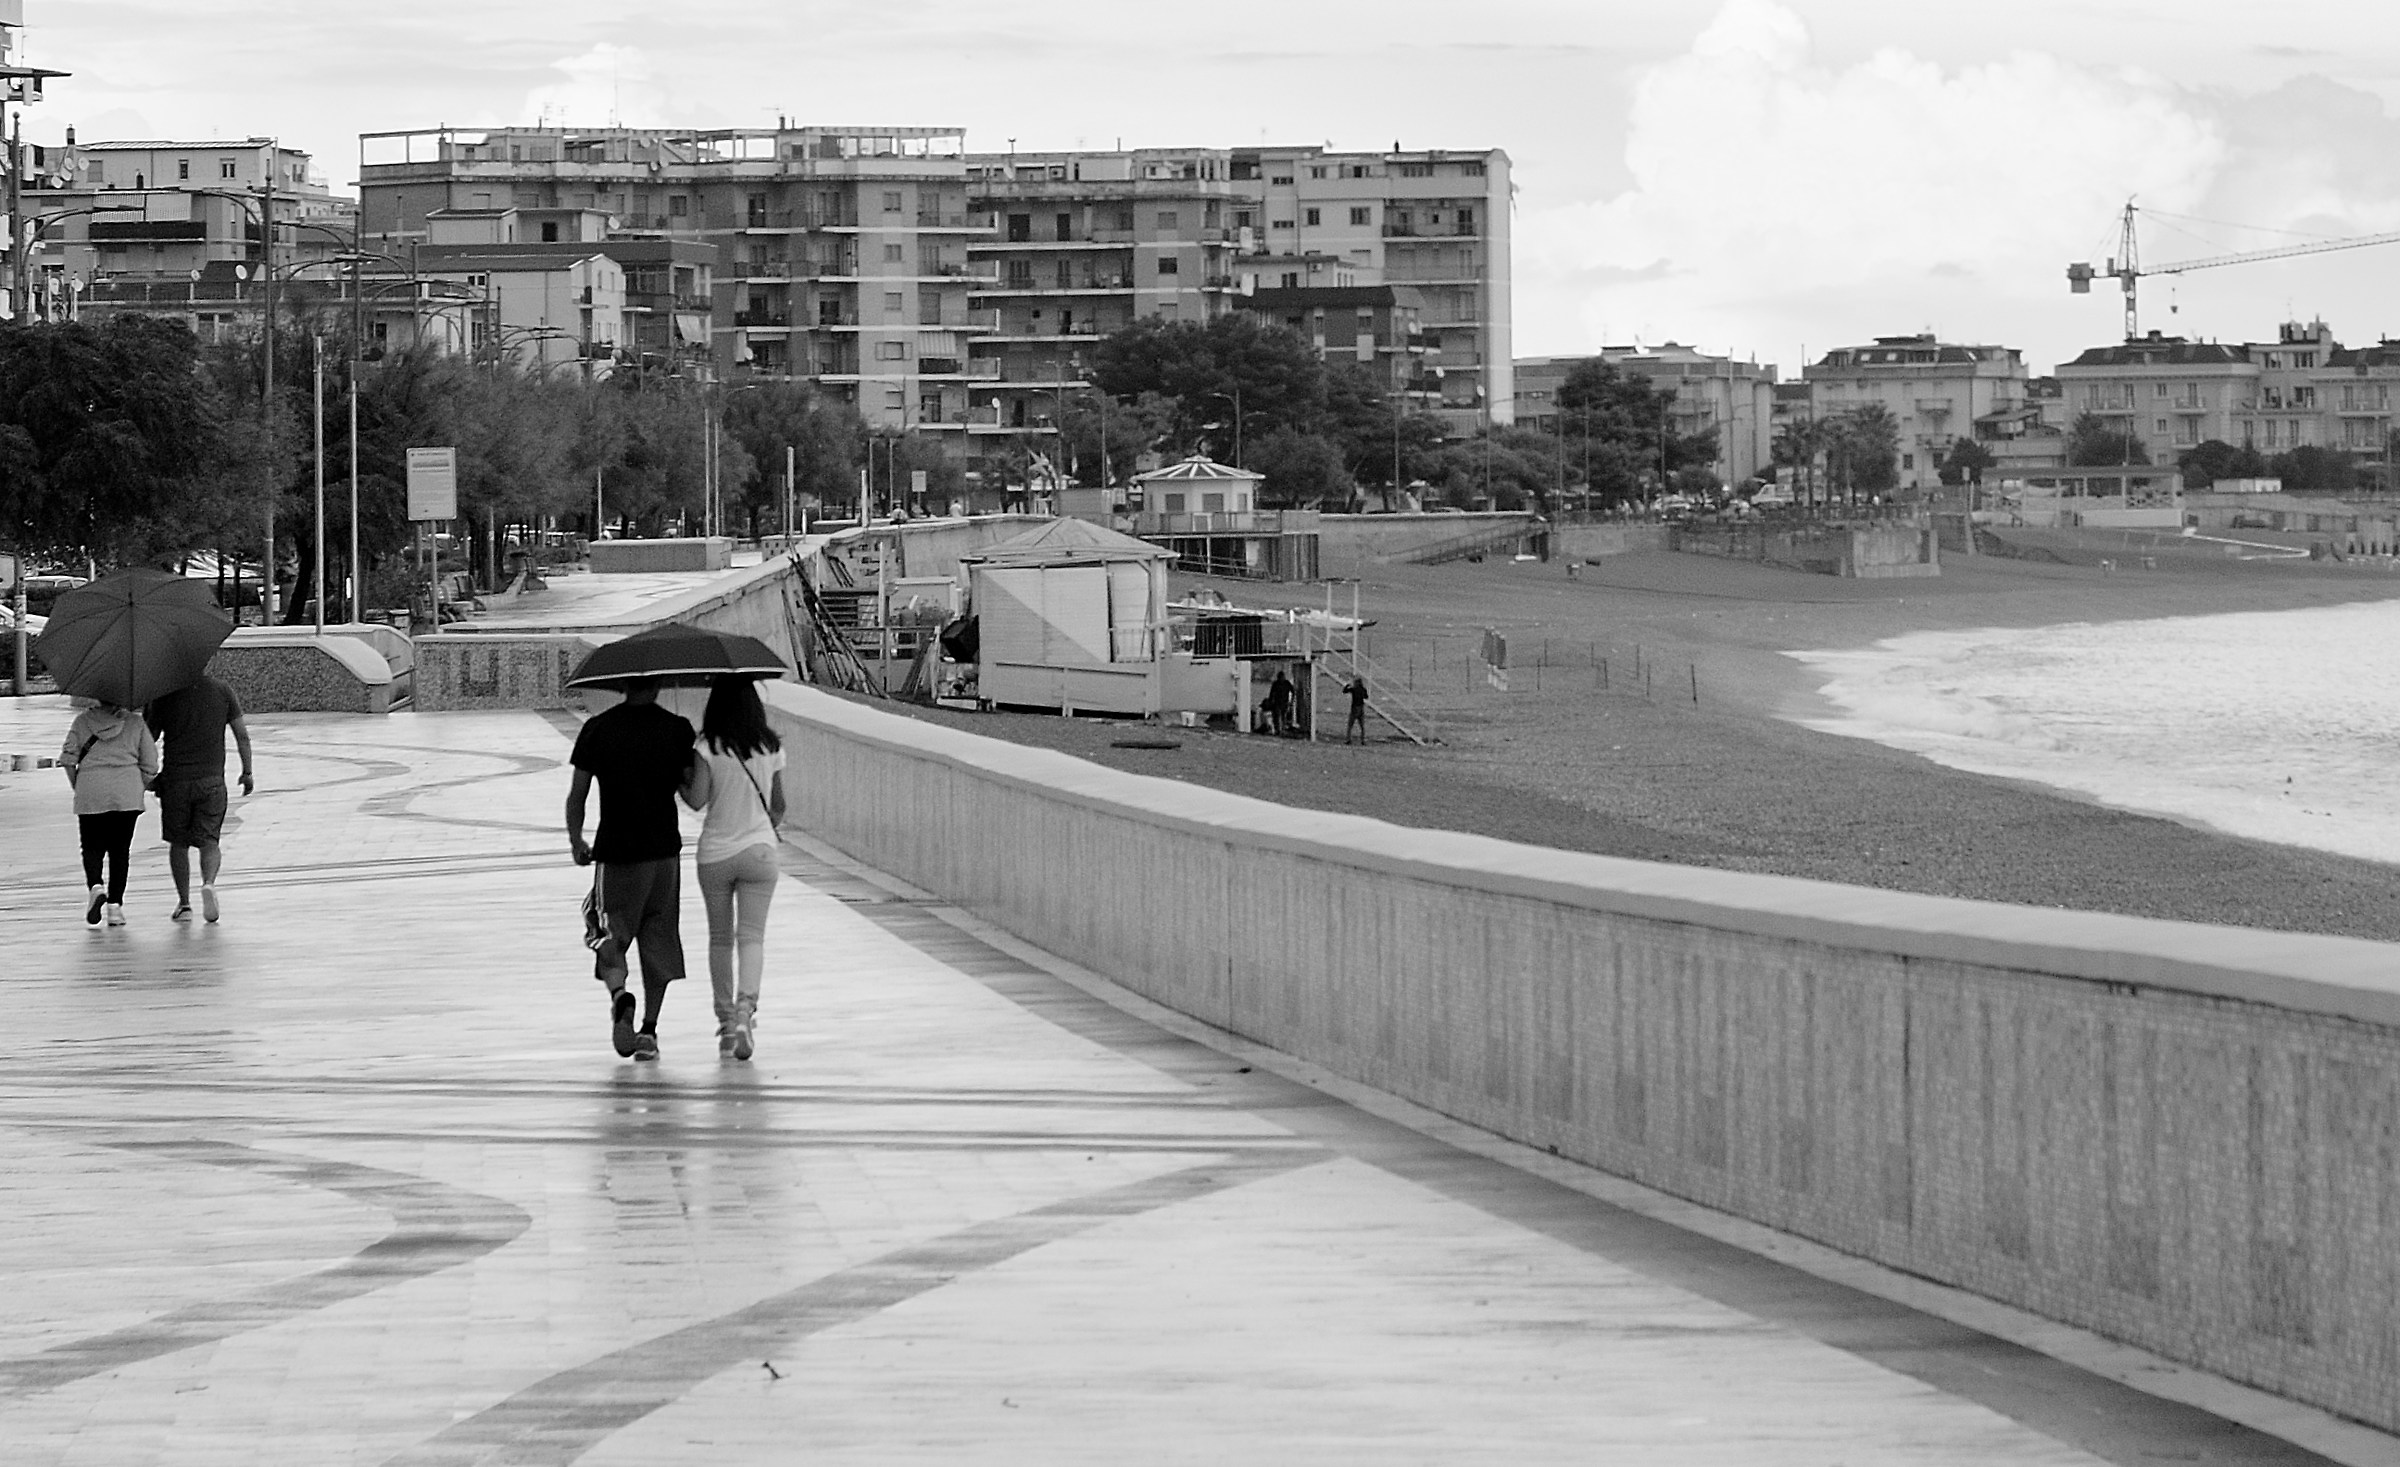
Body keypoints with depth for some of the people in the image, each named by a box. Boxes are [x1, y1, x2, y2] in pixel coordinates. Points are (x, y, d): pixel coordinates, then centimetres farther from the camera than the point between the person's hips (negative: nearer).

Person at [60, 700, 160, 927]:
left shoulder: (82, 721, 9)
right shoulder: (134, 723, 8)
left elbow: (68, 757, 1)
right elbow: (150, 765, 5)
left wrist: (77, 787, 12)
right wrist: (139, 789, 17)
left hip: (90, 791, 0)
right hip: (127, 794, 0)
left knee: (92, 847, 7)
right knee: (120, 849, 7)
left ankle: (95, 886, -20)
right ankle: (115, 905, 0)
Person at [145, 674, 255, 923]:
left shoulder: (165, 695, -2)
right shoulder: (222, 692, 2)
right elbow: (242, 735, 2)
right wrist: (247, 772, 11)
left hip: (175, 780, -1)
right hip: (212, 780, 1)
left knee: (178, 843, 12)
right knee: (209, 841, 7)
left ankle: (184, 903, 9)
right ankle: (208, 883, -22)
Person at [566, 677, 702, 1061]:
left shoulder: (598, 729, -3)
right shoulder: (676, 729, -2)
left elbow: (576, 796, 0)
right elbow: (694, 797, -3)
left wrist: (576, 841, 14)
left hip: (616, 852, -1)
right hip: (664, 850, 1)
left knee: (612, 937, 8)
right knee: (658, 941, 12)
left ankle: (618, 994, -21)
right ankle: (649, 1029, 11)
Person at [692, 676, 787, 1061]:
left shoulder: (708, 749, -9)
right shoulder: (771, 748, 0)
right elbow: (778, 804, 10)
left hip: (715, 854, -1)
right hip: (759, 849, 1)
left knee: (720, 938, 12)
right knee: (752, 935, -2)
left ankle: (725, 1019, 16)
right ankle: (745, 1008, -24)